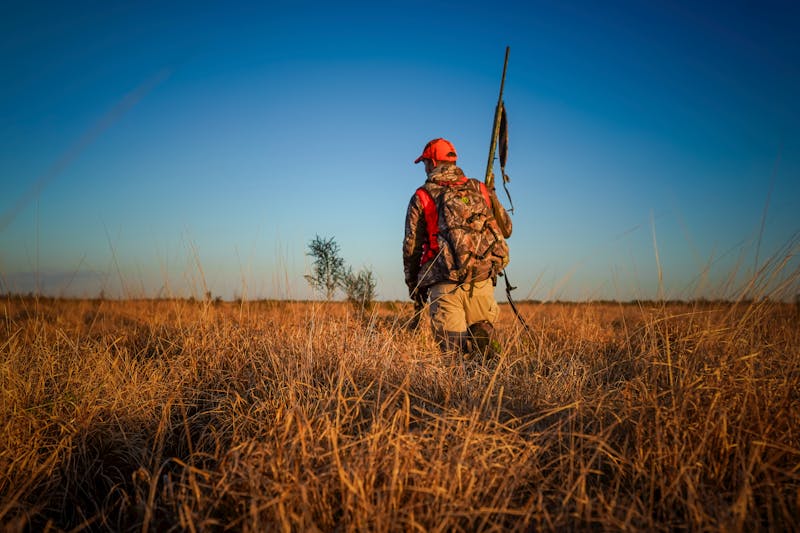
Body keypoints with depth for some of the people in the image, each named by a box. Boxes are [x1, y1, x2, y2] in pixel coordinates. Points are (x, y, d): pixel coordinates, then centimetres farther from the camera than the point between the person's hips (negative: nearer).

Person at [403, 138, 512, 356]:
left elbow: (411, 246, 7)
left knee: (453, 348, 4)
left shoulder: (421, 197, 6)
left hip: (445, 283, -2)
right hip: (483, 280, 2)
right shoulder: (480, 189, 14)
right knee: (483, 334, 17)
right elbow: (506, 229, 20)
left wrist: (413, 285, 19)